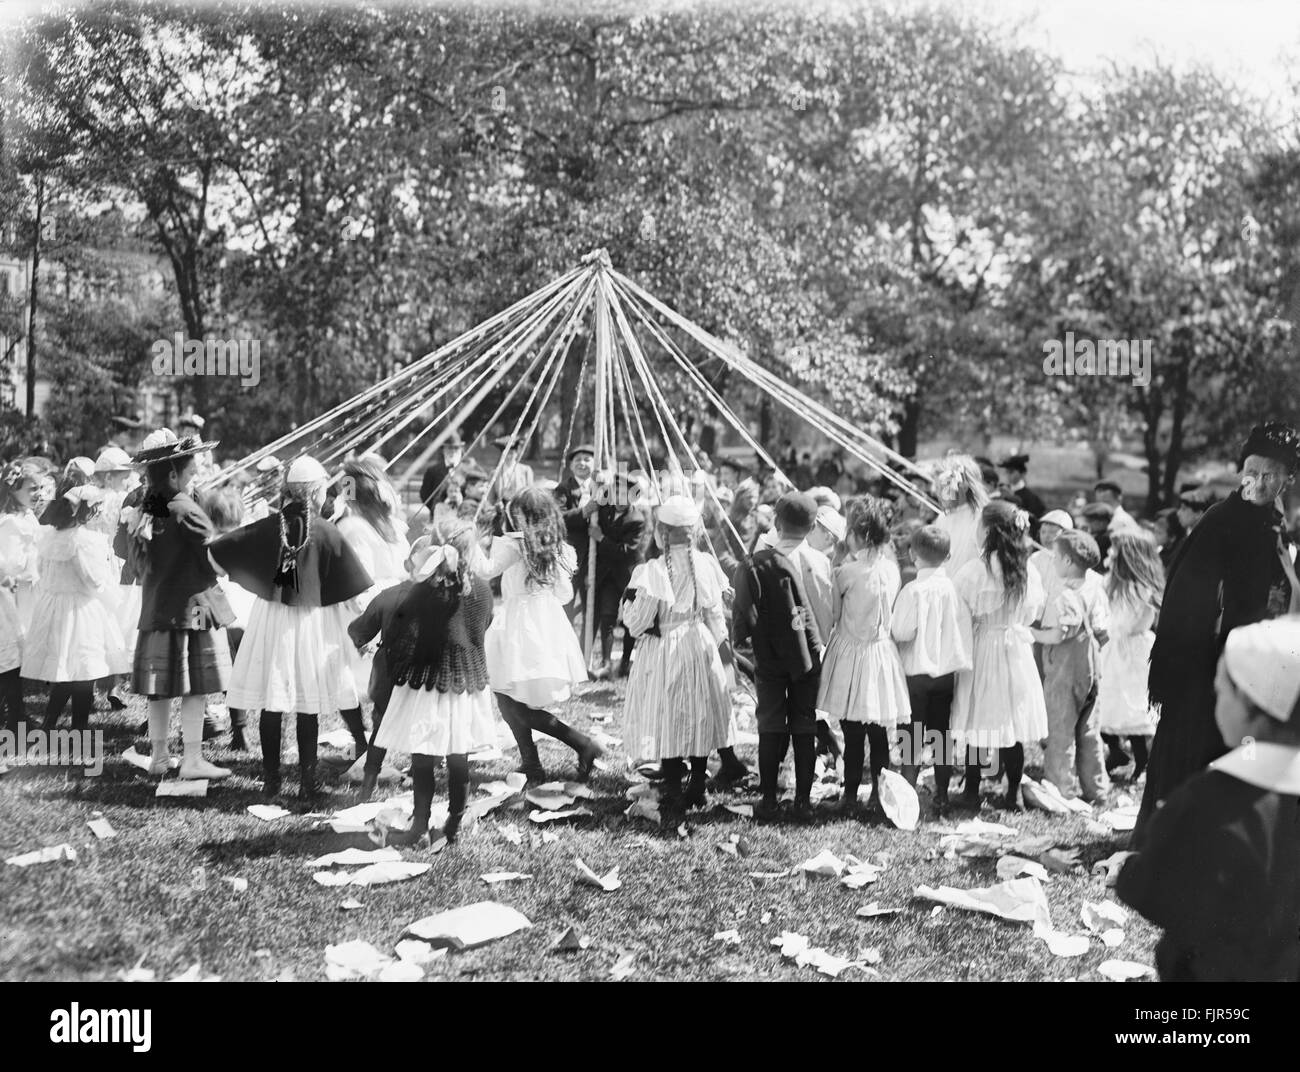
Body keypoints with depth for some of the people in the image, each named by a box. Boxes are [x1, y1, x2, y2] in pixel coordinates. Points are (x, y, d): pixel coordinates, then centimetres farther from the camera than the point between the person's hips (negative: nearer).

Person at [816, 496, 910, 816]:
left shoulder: (846, 572, -15)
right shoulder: (891, 567, -3)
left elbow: (832, 616, -4)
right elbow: (892, 612, 9)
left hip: (850, 652, -4)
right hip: (882, 650, 4)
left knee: (852, 733, 3)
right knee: (880, 734, 11)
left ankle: (850, 797, 9)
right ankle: (878, 795, 17)